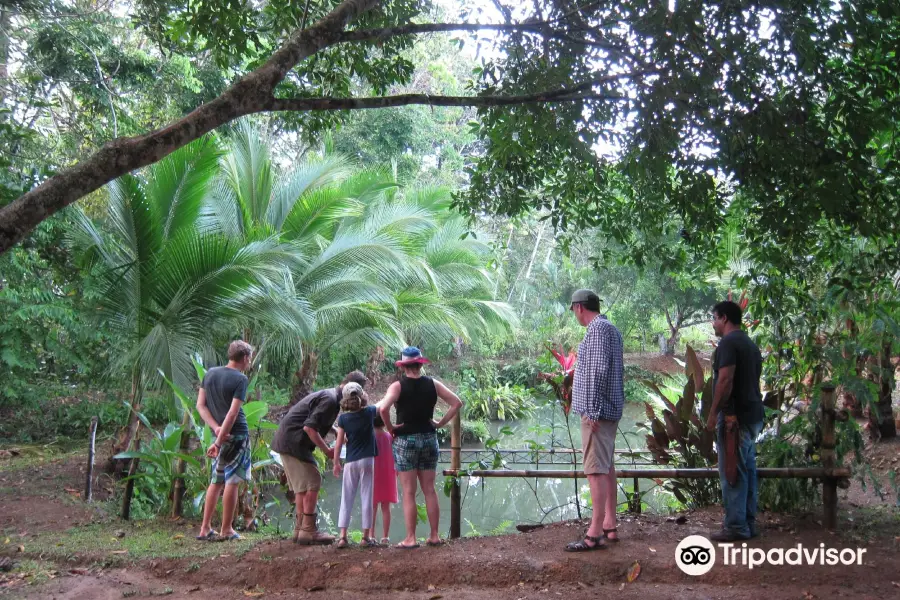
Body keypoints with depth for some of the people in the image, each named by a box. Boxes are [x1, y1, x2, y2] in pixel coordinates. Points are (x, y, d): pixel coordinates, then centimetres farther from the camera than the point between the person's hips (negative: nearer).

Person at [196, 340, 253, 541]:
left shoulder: (210, 373, 8)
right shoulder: (240, 379, -12)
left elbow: (200, 405, 5)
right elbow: (233, 413, -18)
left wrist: (216, 428, -3)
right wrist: (219, 441, -19)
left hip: (219, 433, 7)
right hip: (237, 434, -7)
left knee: (216, 481, 15)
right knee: (232, 481, 0)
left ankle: (205, 529, 16)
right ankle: (227, 530, 5)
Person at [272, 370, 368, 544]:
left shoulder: (326, 394, 16)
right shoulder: (330, 399, -16)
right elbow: (310, 427, -23)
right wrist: (327, 450, -15)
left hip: (285, 441, 11)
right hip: (293, 442, -11)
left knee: (302, 486, 15)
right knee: (312, 483, -8)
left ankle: (300, 528, 19)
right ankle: (308, 531, -6)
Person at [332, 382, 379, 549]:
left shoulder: (343, 418, -3)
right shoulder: (369, 412, -3)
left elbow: (339, 442, -3)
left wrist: (336, 463, 4)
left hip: (350, 462, 1)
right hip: (367, 460, -1)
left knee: (346, 499, 5)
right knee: (366, 498, 3)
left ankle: (343, 536, -1)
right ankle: (366, 536, 5)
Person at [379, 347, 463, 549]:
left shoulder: (398, 386, -9)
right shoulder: (433, 384, 2)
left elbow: (383, 408, -24)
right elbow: (457, 403, 0)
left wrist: (390, 428, -10)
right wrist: (441, 423, 3)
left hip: (405, 441, -4)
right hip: (429, 439, 4)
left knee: (409, 492, 1)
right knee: (429, 490, 10)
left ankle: (410, 538, 1)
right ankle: (434, 536, 13)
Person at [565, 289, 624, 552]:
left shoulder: (598, 328, -14)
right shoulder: (611, 329, 16)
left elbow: (598, 371, -22)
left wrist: (592, 409, -22)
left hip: (597, 411, -10)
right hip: (609, 410, 10)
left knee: (596, 469, -10)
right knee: (607, 466, 14)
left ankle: (595, 534, -10)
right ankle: (609, 526, 20)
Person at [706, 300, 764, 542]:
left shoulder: (728, 343, -12)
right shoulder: (750, 344, 18)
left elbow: (725, 380, -21)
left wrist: (713, 413, -16)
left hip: (735, 417, -10)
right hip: (753, 415, 10)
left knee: (732, 473, -6)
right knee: (748, 470, 13)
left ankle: (736, 527, -4)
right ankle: (749, 523, 18)